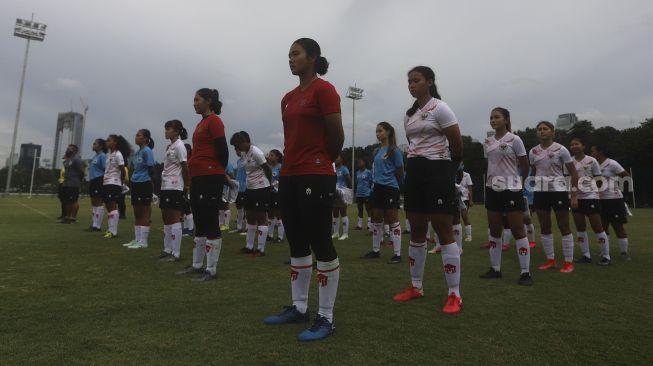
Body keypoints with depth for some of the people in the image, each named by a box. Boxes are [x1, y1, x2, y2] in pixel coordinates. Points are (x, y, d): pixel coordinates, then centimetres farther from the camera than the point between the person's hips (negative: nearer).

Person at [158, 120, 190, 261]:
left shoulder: (179, 146, -9)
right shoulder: (169, 146, 17)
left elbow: (185, 167, -12)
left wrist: (187, 186, -11)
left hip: (175, 187, -9)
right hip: (166, 186, 9)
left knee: (175, 218, -7)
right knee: (166, 218, 12)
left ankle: (176, 253, -3)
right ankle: (167, 249, 21)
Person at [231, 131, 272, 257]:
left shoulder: (256, 152, -17)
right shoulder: (244, 153, 8)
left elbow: (268, 169, -12)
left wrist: (267, 184, 1)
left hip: (261, 189, -9)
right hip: (250, 188, 9)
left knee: (261, 218, -3)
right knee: (250, 217, 13)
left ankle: (261, 249, 3)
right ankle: (249, 246, 23)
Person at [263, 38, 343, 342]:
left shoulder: (323, 90, -7)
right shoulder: (288, 98, 17)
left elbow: (337, 136, -8)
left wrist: (323, 162, 6)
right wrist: (291, 163, 15)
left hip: (316, 177, -9)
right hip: (289, 176, 9)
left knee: (321, 244, -3)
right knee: (297, 244, 13)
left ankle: (326, 318, 8)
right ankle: (299, 307, 26)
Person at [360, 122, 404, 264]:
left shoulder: (394, 150, -8)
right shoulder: (377, 151, 13)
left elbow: (400, 172, -5)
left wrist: (388, 180, 4)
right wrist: (377, 180, 8)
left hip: (390, 189, -7)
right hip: (377, 188, 7)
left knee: (392, 221, -3)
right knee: (376, 220, 13)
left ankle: (397, 254, 4)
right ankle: (375, 250, 25)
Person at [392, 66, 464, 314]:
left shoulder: (440, 109, -7)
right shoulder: (409, 115, 15)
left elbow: (457, 145, -7)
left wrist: (449, 169, 5)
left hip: (437, 171, -7)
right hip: (415, 172, 8)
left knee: (444, 231, -6)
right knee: (416, 231, 11)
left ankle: (454, 295, 2)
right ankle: (416, 287, 23)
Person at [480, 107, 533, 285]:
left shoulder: (514, 140, -6)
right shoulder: (487, 142, 9)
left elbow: (525, 166, -1)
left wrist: (519, 182, 8)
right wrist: (490, 181, 9)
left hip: (511, 189, -5)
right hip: (493, 189, 6)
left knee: (518, 231, -4)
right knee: (494, 230, 9)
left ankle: (525, 272, 3)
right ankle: (495, 268, 18)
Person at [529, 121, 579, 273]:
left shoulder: (560, 150, -5)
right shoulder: (533, 152, 6)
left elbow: (573, 173, -3)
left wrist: (574, 195, -9)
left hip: (558, 190, -4)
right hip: (540, 191, 4)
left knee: (564, 227, 0)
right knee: (544, 228, 7)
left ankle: (569, 262, 10)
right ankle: (550, 260, 19)